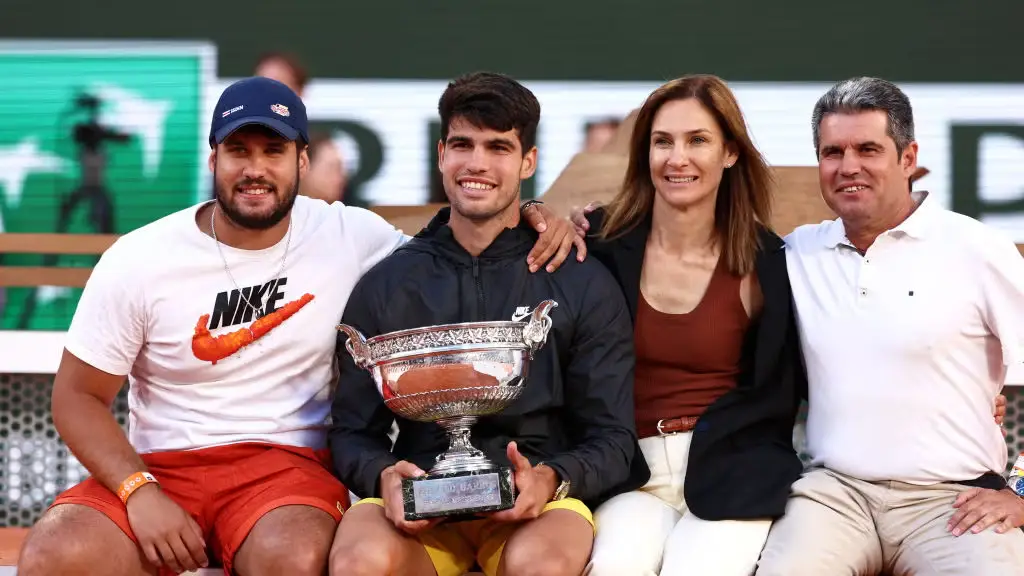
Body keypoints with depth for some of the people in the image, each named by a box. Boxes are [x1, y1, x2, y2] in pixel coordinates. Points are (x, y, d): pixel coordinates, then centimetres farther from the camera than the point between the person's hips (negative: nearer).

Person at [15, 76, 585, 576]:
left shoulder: (351, 237, -1)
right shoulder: (137, 261, -1)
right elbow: (78, 396, 2)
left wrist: (536, 221, -7)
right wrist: (140, 492, -14)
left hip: (288, 460, 0)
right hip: (158, 464, 1)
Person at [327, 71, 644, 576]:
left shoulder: (585, 284, 8)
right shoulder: (385, 286, 13)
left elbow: (612, 439, 6)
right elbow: (352, 430, 11)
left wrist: (552, 478, -17)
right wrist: (383, 475, -13)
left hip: (535, 500, -1)